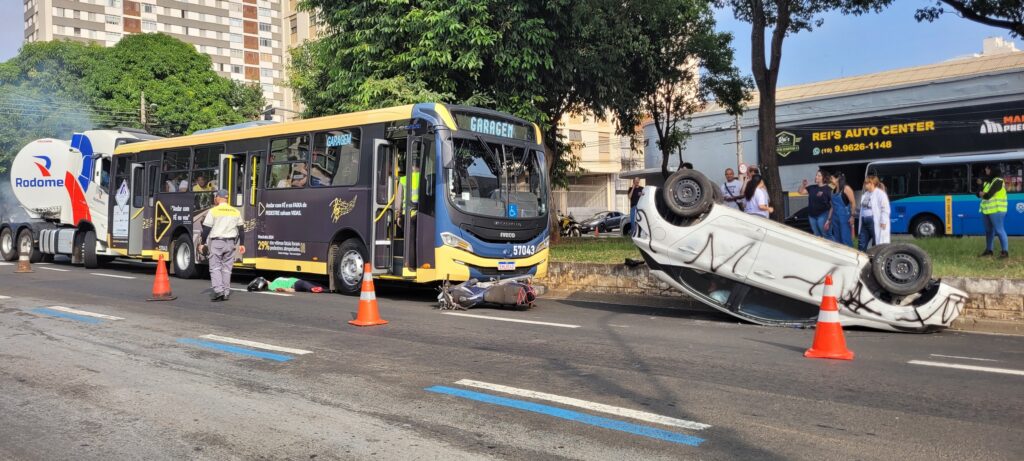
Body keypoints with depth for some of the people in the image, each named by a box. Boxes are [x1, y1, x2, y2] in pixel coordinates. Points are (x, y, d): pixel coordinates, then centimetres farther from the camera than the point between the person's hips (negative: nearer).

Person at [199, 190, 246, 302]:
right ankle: (226, 293, 10)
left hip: (216, 242, -4)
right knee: (227, 268, 9)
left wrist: (203, 243, 2)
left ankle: (218, 290, -13)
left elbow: (206, 229, -6)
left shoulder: (213, 211, -5)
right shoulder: (235, 212, 8)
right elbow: (241, 229, 11)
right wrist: (241, 244, 18)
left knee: (215, 267, 1)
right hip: (230, 242, 4)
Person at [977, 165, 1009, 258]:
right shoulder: (986, 181, 14)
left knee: (999, 230, -8)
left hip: (996, 210, -8)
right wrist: (984, 194, -9)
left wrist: (982, 194, 1)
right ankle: (988, 250, 22)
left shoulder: (998, 181, -13)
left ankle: (1005, 251, -6)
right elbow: (978, 193, 10)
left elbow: (988, 195, -19)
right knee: (988, 230, 14)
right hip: (986, 210, 9)